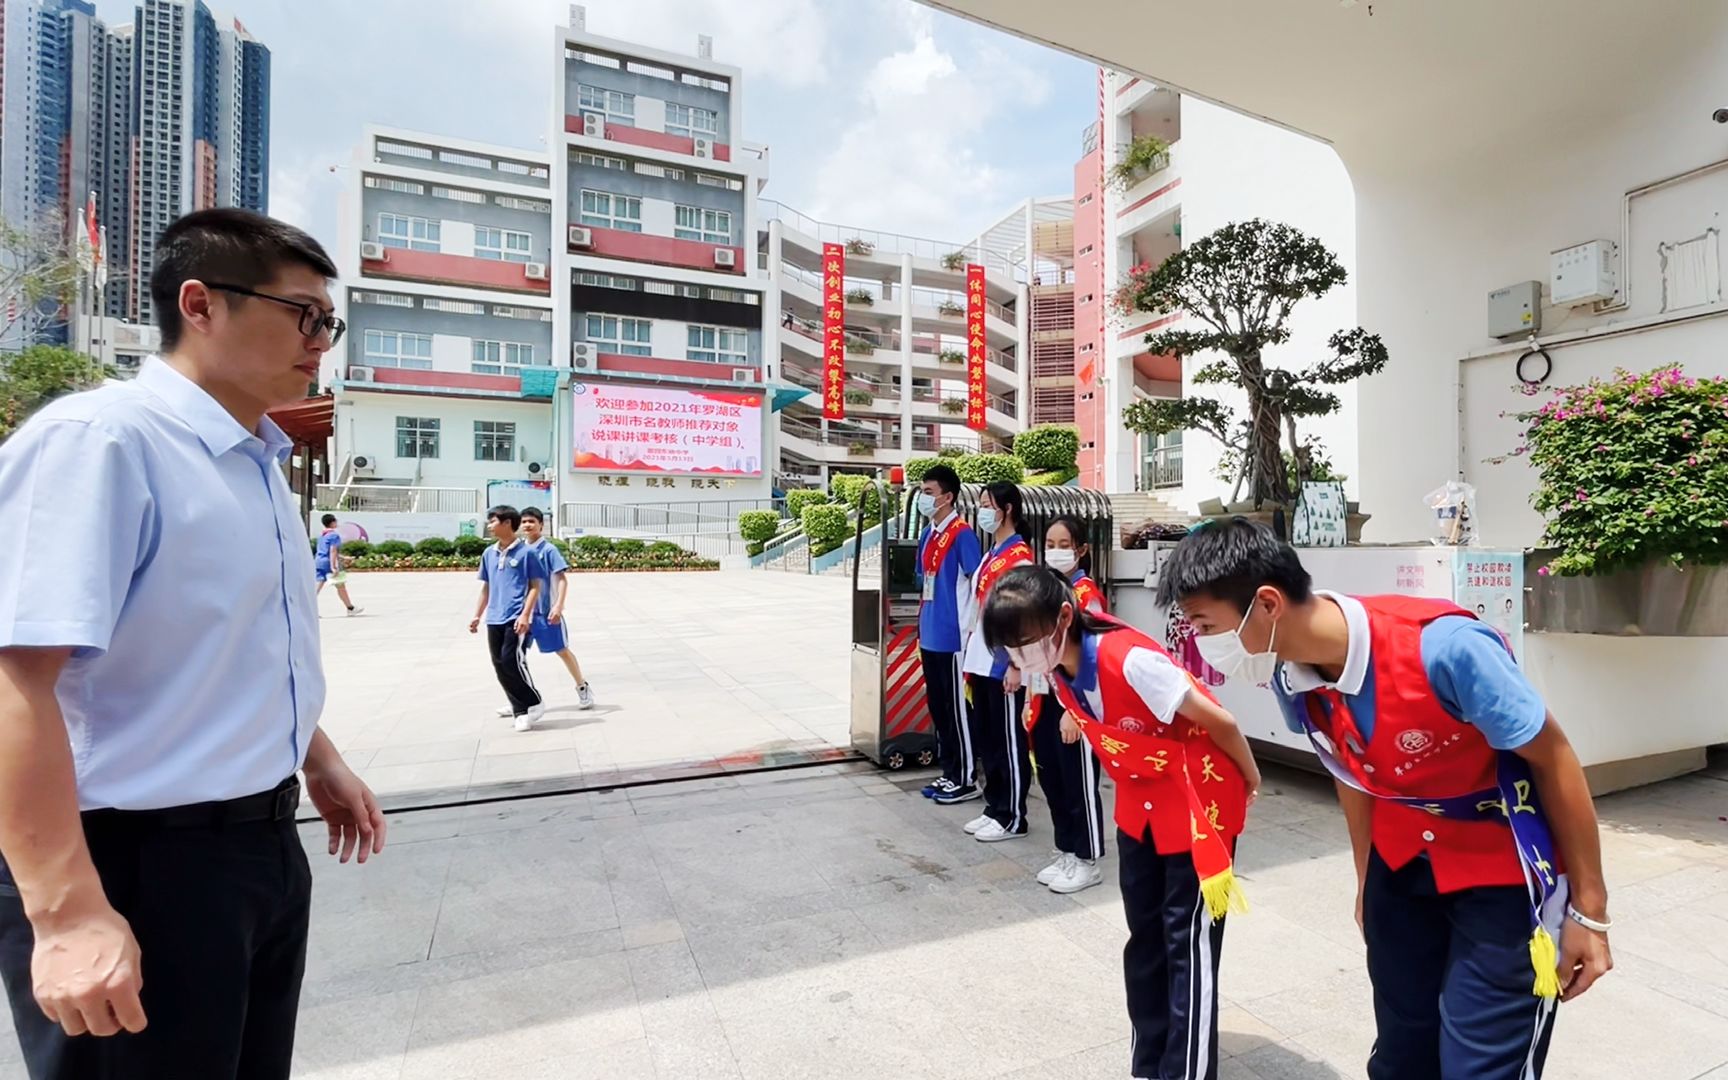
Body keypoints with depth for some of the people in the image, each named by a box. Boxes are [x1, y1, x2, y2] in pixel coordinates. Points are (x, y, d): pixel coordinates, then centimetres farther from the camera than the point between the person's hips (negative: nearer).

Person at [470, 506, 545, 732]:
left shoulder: (526, 552, -6)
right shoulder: (488, 554, 13)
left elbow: (535, 586, -7)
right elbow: (486, 588, 20)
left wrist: (525, 615, -16)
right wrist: (477, 616, 17)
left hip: (517, 618, -7)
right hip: (494, 620, 7)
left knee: (512, 661, -13)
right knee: (500, 666, 6)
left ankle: (534, 704, 6)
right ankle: (521, 710, 15)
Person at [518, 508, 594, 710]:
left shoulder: (548, 549, -10)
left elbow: (562, 579, -14)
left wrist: (558, 606, -24)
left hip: (547, 611, -5)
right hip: (525, 610, 5)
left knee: (562, 650, 6)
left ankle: (583, 688, 24)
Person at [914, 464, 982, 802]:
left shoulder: (962, 534, -13)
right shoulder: (927, 535, 12)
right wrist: (924, 623, 16)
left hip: (952, 638, -9)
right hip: (930, 636, 9)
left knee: (957, 709, 2)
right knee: (937, 707, 15)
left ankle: (966, 779, 15)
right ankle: (949, 773, 28)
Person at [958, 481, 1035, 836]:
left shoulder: (1020, 555, -12)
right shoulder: (990, 554, 15)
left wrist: (1016, 665, -18)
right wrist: (970, 657, 17)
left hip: (1004, 664, -9)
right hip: (981, 661, 9)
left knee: (1009, 742, 3)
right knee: (985, 740, 15)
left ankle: (1012, 818, 14)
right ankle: (994, 808, 28)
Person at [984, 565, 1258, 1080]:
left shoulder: (1131, 660, -34)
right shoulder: (1059, 672, -11)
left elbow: (1219, 722, -21)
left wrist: (1248, 781, -6)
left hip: (1198, 796, -7)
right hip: (1139, 801, 7)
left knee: (1189, 940, 0)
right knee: (1144, 932, 16)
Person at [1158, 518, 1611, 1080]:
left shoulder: (1443, 647, -34)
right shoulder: (1290, 675, -16)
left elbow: (1555, 760, -17)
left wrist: (1588, 910, -9)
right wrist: (1366, 881, 14)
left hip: (1507, 870, -4)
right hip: (1403, 863, 5)